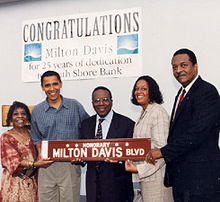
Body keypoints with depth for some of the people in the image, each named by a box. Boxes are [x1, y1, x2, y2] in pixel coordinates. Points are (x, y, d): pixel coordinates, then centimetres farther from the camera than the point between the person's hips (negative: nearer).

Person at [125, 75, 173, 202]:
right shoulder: (144, 114, 17)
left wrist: (139, 169, -17)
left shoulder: (158, 112, -12)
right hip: (144, 176, 9)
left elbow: (161, 148, -18)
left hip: (155, 176, -9)